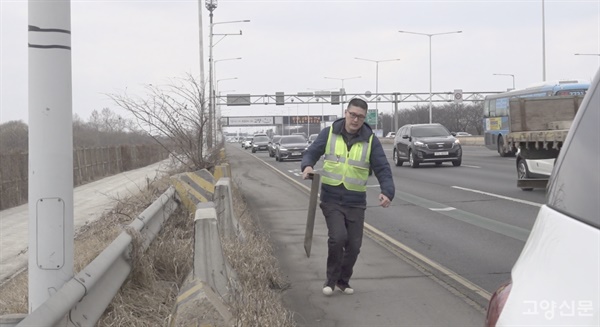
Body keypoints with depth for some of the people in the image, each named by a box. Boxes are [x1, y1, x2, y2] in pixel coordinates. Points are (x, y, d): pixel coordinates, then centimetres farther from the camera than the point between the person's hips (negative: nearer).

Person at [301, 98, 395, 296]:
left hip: (356, 202, 2)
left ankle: (343, 281, 28)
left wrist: (387, 192, -23)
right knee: (338, 237, -18)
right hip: (331, 199, -2)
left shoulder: (370, 140, -2)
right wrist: (307, 166, -20)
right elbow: (312, 152, 4)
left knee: (354, 244, 4)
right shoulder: (329, 133, -2)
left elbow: (382, 169, -6)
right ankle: (331, 280, 2)